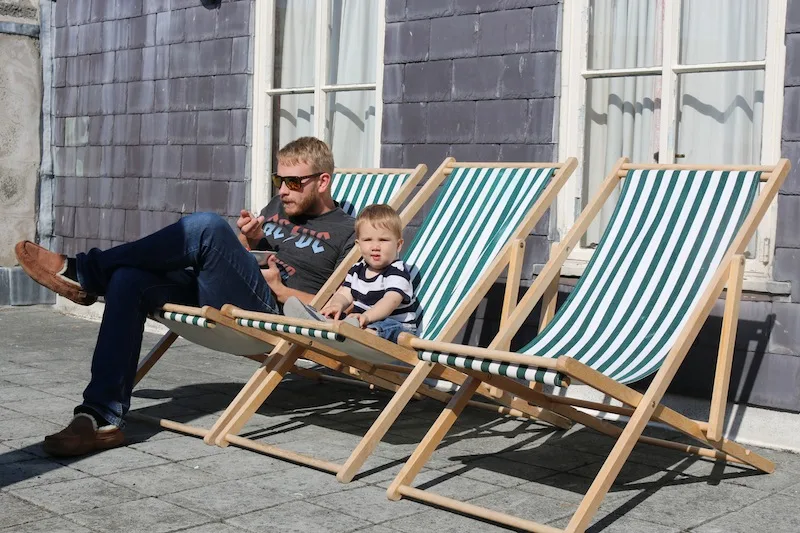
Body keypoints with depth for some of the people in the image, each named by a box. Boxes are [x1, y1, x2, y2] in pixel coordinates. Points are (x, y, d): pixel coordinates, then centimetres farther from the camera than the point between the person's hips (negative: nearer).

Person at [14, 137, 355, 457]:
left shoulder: (347, 233, 6)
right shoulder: (278, 208, 27)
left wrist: (280, 288, -11)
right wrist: (247, 240, 10)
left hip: (271, 309, -7)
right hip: (218, 300, 8)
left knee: (207, 226, -29)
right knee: (128, 280, -18)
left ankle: (82, 273, -14)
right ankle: (102, 417, -23)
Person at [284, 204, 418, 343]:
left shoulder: (397, 271, -9)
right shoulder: (358, 269, 15)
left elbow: (391, 300, -25)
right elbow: (345, 294, 7)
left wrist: (367, 316, -43)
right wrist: (337, 305, -21)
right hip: (361, 323, 7)